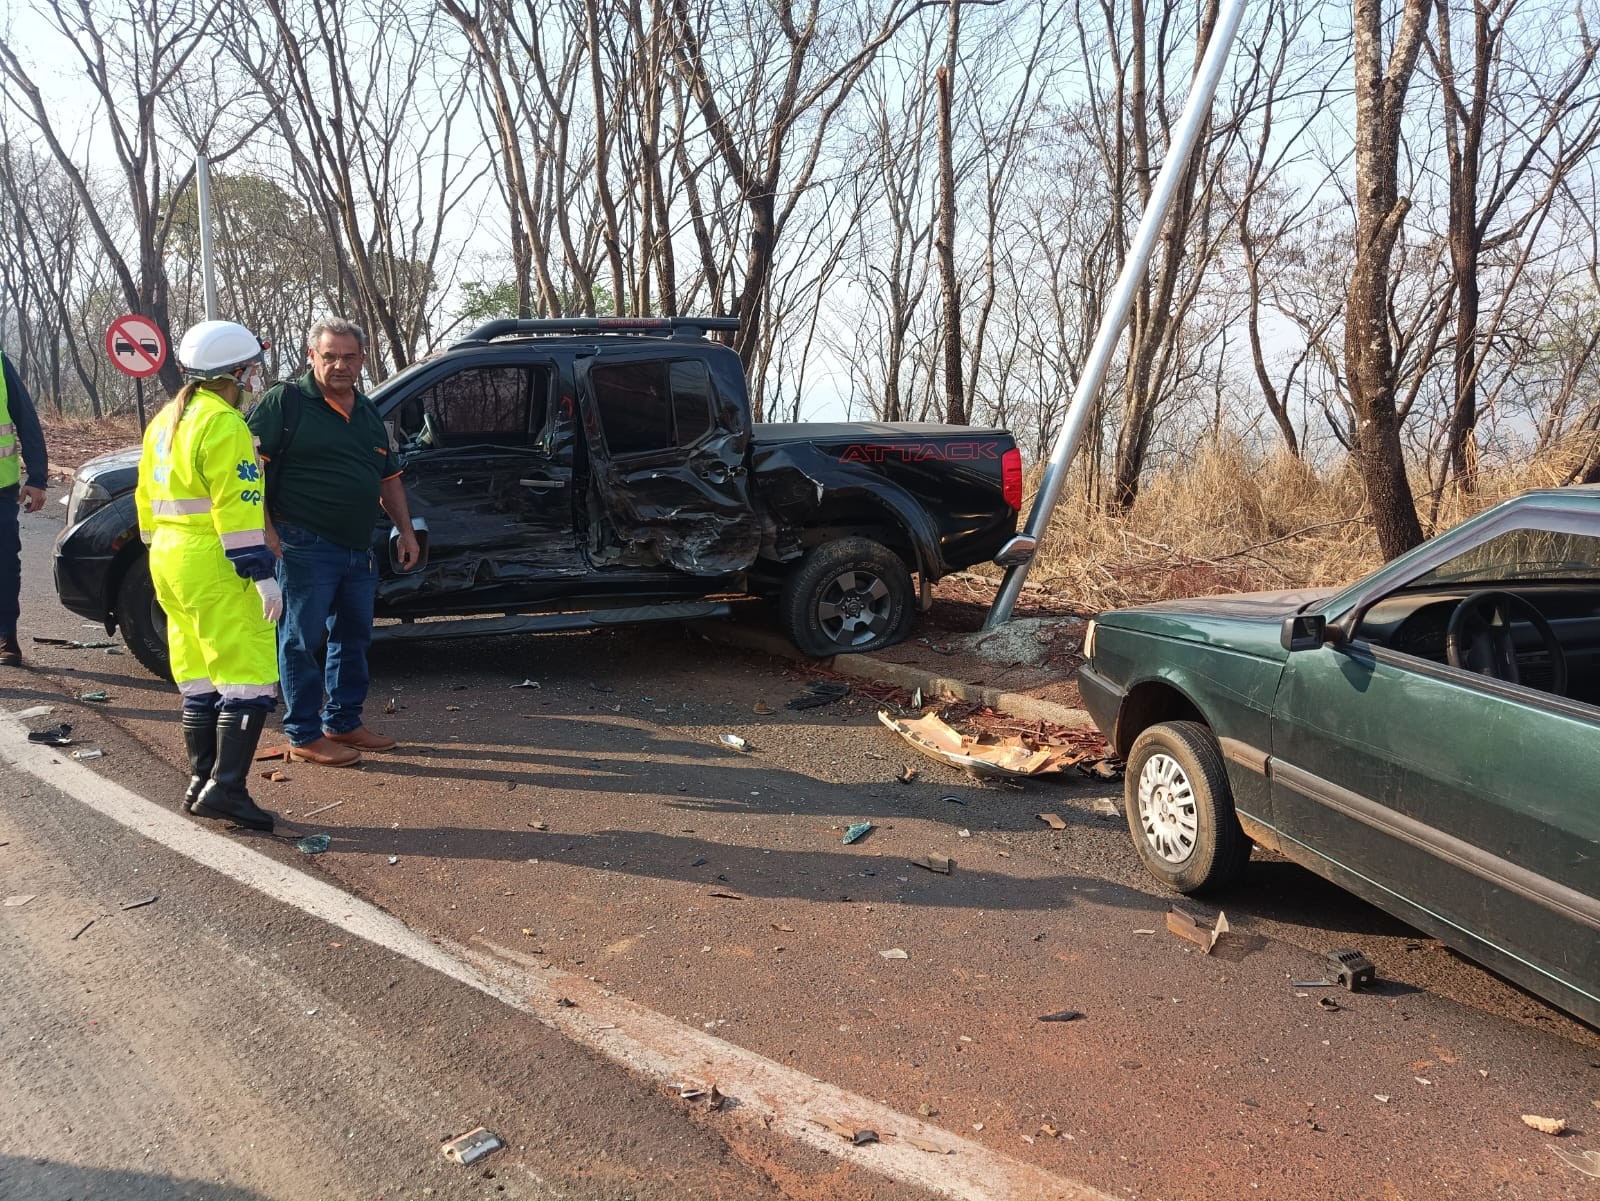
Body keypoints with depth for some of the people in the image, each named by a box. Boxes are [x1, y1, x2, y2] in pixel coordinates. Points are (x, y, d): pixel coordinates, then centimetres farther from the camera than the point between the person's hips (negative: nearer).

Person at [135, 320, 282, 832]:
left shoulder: (165, 421, 16)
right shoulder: (222, 424, -14)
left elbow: (148, 497, 20)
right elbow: (237, 507, -20)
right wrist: (262, 573, -19)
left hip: (170, 561, 10)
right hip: (214, 567, -10)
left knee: (200, 682, 14)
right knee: (248, 679, -7)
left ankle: (201, 782, 19)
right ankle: (226, 787, -11)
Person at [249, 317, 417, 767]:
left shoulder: (368, 414, 16)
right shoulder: (285, 401, -6)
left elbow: (389, 478, 23)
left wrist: (405, 529, 16)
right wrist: (265, 528, -19)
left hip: (360, 550, 8)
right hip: (305, 547, -8)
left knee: (354, 637, 15)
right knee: (302, 640, -1)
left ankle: (343, 722, 28)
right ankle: (304, 735, 8)